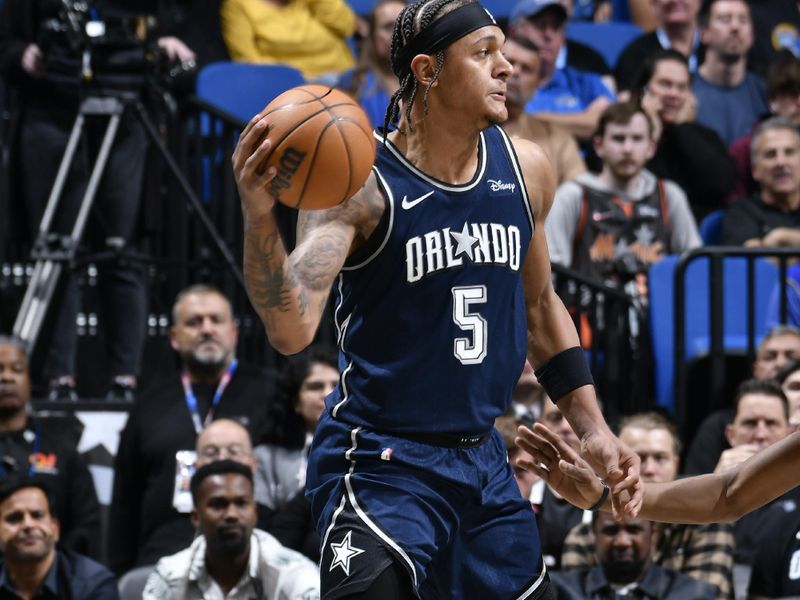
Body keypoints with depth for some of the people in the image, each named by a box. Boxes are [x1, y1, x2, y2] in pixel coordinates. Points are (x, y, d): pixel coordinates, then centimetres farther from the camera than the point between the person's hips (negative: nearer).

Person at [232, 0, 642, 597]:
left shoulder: (525, 169, 3)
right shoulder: (360, 184, -16)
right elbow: (292, 330, -27)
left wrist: (593, 430, 15)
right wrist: (260, 217, -43)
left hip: (482, 458, 6)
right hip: (380, 463, -6)